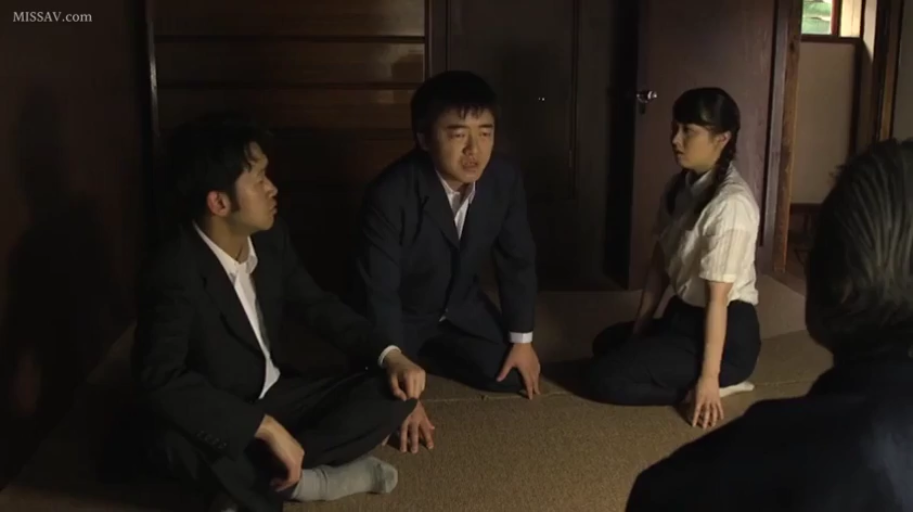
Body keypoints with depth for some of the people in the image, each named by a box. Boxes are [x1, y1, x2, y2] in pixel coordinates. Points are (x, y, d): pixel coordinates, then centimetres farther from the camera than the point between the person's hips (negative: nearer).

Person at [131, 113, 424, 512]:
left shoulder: (269, 238, -6)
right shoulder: (174, 273, -26)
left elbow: (315, 305, 7)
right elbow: (159, 381, -34)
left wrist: (388, 355, -8)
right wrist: (266, 428, -35)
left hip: (276, 397, 6)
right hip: (216, 422, -6)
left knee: (394, 393, -9)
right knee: (169, 441, -40)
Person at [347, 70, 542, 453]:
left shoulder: (506, 179, -19)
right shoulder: (390, 195, -35)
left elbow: (518, 260, -5)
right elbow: (378, 293, -31)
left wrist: (522, 339, -1)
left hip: (460, 307, 4)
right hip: (399, 314, -4)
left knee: (512, 376, -4)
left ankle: (431, 350, 21)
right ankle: (414, 353, 15)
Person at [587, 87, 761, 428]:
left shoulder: (731, 204, -24)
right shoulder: (680, 186, 3)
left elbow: (718, 297, -25)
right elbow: (660, 262, 6)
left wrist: (709, 377, -23)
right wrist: (638, 330, 6)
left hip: (726, 331, -9)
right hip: (683, 314, 10)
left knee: (605, 378, -15)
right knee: (607, 344, 25)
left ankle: (719, 385, -4)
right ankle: (693, 380, 11)